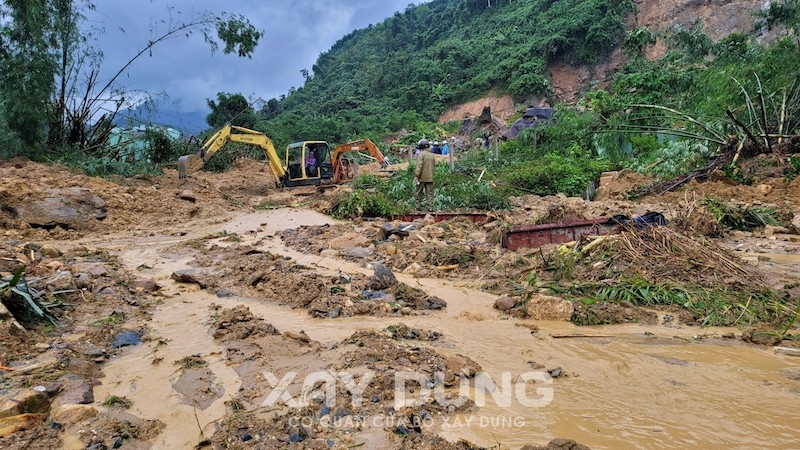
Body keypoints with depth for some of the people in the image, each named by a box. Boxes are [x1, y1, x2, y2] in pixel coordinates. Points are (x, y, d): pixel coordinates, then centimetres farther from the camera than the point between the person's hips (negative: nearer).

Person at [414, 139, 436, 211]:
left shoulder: (421, 154, -11)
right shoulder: (432, 155, 9)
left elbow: (419, 165, -18)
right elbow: (434, 166, 15)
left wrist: (416, 176, -17)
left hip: (422, 177, -5)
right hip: (430, 177, 5)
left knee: (419, 192, 8)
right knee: (429, 193, 5)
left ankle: (417, 206, 15)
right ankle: (430, 207, 2)